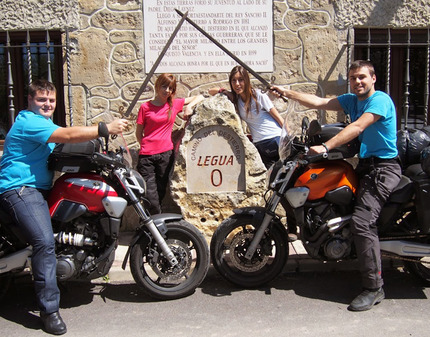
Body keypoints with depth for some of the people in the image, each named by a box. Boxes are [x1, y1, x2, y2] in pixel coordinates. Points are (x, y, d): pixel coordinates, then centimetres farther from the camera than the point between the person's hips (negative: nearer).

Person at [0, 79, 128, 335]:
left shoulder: (44, 122, 21)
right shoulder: (28, 121, -14)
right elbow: (68, 135, -26)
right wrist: (107, 128, -25)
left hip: (39, 188, 11)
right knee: (46, 241, -25)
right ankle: (49, 309, -19)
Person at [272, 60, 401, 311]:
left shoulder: (380, 100, -12)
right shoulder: (351, 100, 14)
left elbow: (357, 127, -25)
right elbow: (319, 103, 6)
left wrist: (325, 147, -33)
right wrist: (287, 93, 0)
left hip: (383, 167, -9)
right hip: (365, 164, 10)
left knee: (362, 221, -21)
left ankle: (374, 288, -11)